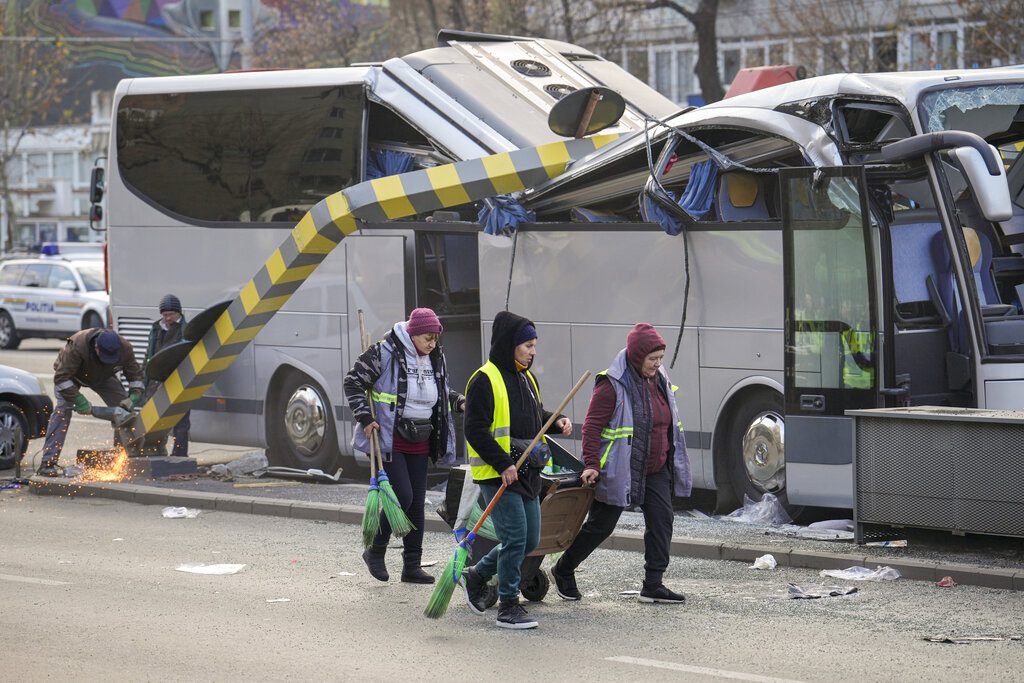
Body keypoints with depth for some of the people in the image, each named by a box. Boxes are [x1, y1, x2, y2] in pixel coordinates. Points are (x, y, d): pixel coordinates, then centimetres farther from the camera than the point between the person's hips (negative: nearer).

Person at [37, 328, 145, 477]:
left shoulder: (124, 348, -30)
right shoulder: (77, 346, -44)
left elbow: (135, 375, -15)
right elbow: (61, 377, -40)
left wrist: (134, 397, -32)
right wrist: (79, 400, -44)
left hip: (102, 377, 5)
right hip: (71, 374, -4)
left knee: (125, 408, -9)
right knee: (63, 410, -24)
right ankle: (48, 463, -29)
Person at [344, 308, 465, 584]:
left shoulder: (436, 359, 7)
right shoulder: (384, 353, -13)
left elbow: (442, 391, 24)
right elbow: (353, 382, -8)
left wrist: (459, 401, 4)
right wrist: (365, 418, -14)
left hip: (419, 444, 7)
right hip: (389, 440, -7)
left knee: (416, 504, 6)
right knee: (402, 497, -14)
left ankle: (412, 566, 13)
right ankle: (376, 551, 6)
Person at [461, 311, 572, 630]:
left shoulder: (526, 379, 14)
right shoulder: (485, 380, -13)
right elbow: (475, 430, -17)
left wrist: (556, 422, 6)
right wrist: (503, 464, -22)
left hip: (526, 472, 9)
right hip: (496, 474, -9)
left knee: (529, 541, 12)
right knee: (515, 538, -11)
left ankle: (477, 575, 31)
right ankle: (508, 607, 0)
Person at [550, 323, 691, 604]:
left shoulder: (659, 381, 8)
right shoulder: (612, 385, -15)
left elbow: (669, 425, 19)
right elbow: (592, 426, -16)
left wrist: (674, 462, 20)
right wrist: (591, 465, -23)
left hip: (655, 471, 7)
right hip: (619, 472, -7)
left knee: (661, 522, -4)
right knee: (601, 525, 3)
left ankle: (653, 585, 1)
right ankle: (563, 570, 22)